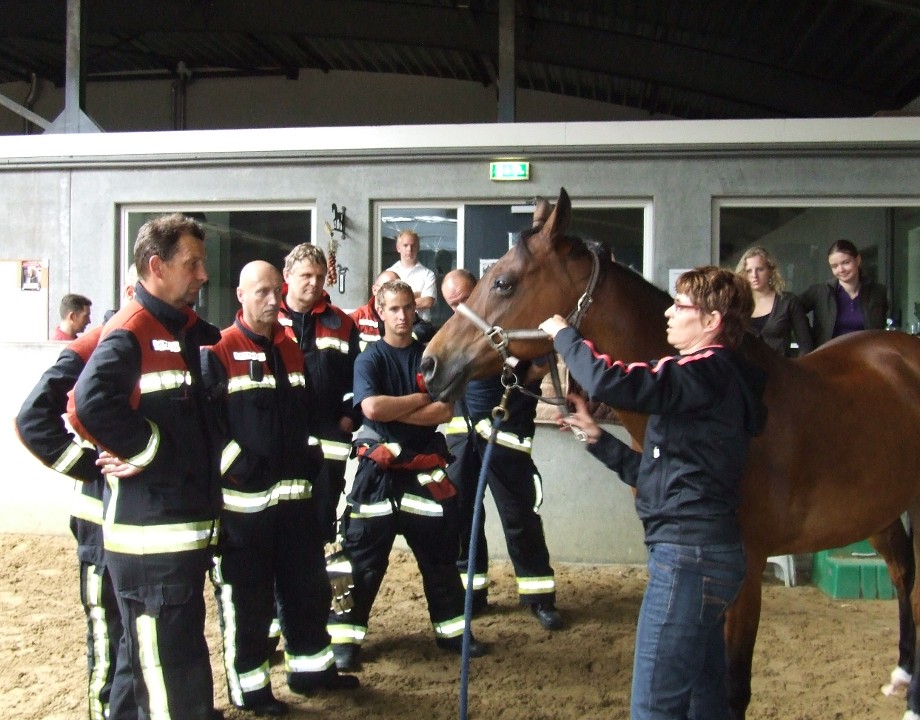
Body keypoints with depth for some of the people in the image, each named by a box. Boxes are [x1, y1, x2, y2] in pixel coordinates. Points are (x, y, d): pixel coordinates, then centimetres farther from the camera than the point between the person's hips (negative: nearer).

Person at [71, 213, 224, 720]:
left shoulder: (193, 331, 13)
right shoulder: (128, 335, -15)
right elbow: (92, 403, -32)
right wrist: (144, 448, -21)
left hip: (191, 522, 9)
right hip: (149, 531, -9)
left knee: (186, 653, 22)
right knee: (163, 663, -3)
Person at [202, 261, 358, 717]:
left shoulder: (292, 350, 12)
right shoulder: (218, 353, -10)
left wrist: (310, 458, 18)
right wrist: (236, 468, -18)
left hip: (294, 493, 7)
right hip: (242, 499, -7)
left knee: (307, 584, 15)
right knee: (245, 595, 4)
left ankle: (311, 666, 31)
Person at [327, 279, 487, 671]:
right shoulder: (369, 359, -2)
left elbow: (445, 412, -7)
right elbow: (372, 408, -20)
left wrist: (393, 410, -14)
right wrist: (419, 399, -10)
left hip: (426, 468, 3)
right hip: (379, 469, -3)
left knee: (440, 556, 13)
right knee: (363, 559, 2)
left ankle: (451, 631, 27)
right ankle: (345, 638, 13)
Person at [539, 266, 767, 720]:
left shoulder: (707, 372, -13)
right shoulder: (714, 378, 19)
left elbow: (611, 382, -28)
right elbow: (657, 473, 20)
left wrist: (564, 335, -11)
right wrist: (597, 438, 12)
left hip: (688, 554, -11)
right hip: (707, 551, 11)